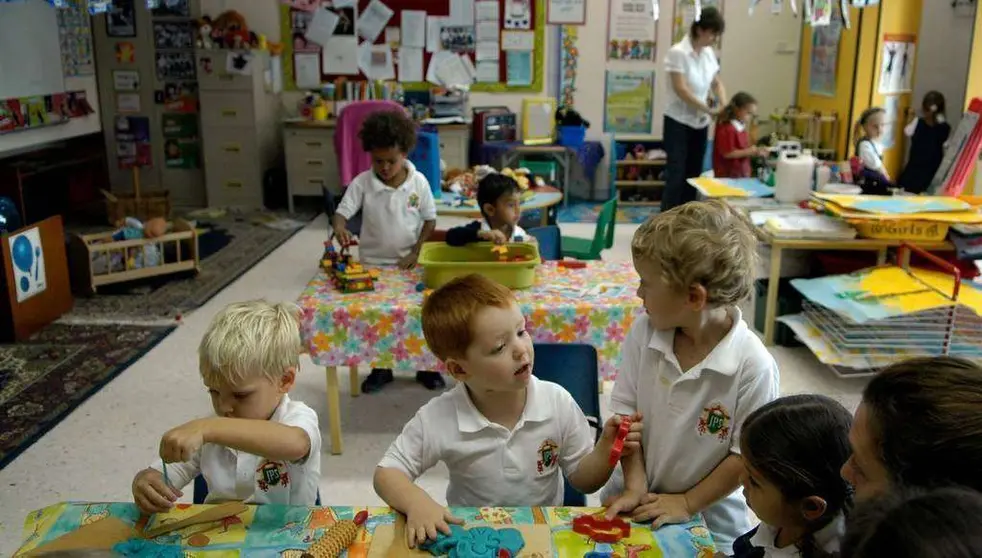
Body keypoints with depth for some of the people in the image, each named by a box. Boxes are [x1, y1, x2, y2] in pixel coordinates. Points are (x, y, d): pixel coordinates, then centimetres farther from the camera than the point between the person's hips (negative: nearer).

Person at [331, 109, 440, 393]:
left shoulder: (418, 182, -9)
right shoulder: (362, 183, -11)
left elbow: (429, 220, -2)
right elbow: (342, 212, -13)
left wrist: (416, 252, -10)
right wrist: (340, 228, -37)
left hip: (409, 263, 0)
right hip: (373, 263, 1)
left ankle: (426, 366, 27)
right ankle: (381, 368, 28)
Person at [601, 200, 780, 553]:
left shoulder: (753, 365, -24)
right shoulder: (644, 332, -13)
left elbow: (747, 454, -15)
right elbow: (626, 411, -4)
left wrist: (687, 503, -11)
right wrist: (635, 484, -10)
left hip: (708, 516, -3)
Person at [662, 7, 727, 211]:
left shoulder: (709, 53, 5)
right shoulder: (678, 52, -16)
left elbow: (716, 83, 13)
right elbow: (680, 89, -21)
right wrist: (708, 109, -20)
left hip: (700, 123, 7)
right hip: (678, 122, -7)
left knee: (693, 175, 10)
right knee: (676, 176, -8)